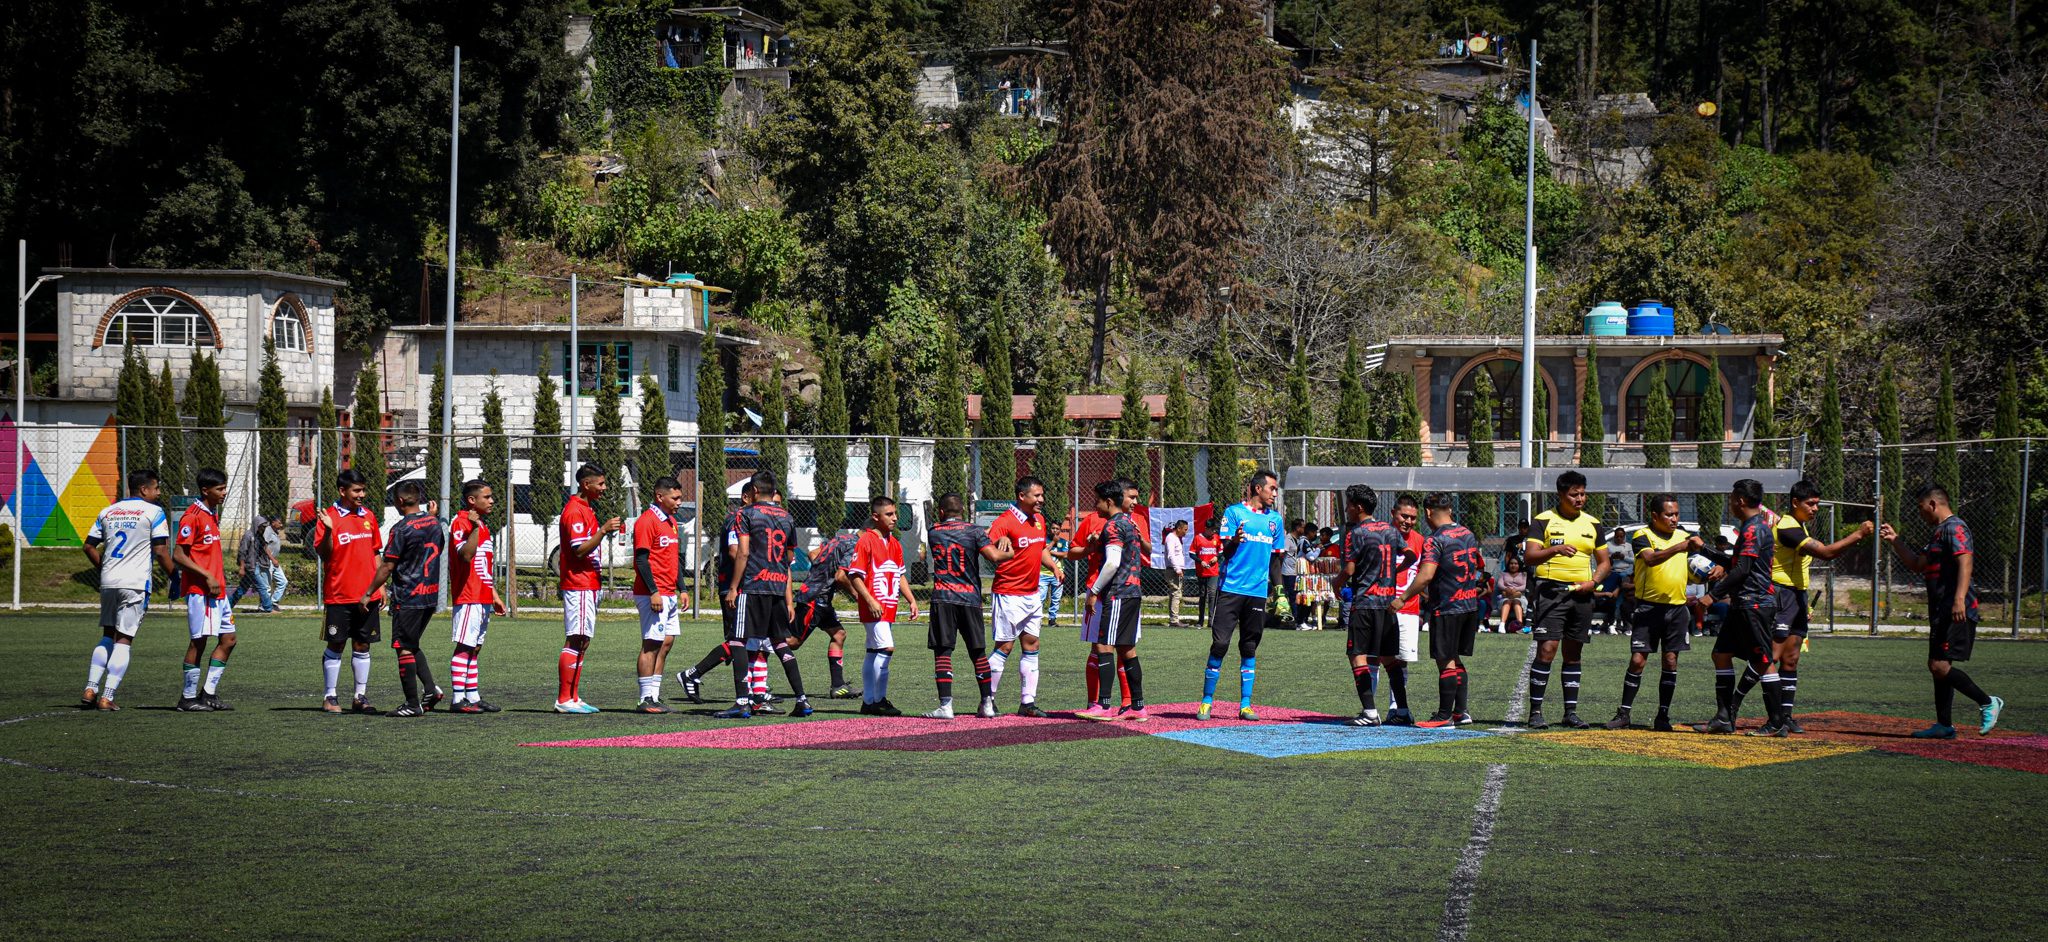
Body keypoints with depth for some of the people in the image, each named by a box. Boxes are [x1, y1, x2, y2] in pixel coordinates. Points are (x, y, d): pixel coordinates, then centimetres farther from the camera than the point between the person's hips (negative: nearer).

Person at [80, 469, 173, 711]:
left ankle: (91, 689, 7)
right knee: (124, 640, -2)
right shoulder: (153, 512, -4)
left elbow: (89, 547, 13)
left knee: (108, 636, 17)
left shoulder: (107, 512, 13)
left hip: (108, 582, 5)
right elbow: (160, 551, -9)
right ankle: (107, 697, -7)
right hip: (135, 583, -5)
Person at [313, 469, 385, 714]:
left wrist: (380, 585, 12)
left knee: (362, 645, 7)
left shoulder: (368, 516, 10)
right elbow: (323, 554, -12)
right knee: (336, 645, 2)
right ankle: (330, 697, 9)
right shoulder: (329, 518, -6)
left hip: (367, 595, 4)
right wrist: (329, 530, -28)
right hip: (338, 595, -4)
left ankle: (360, 697, 12)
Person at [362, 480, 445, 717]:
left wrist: (368, 593, -8)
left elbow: (388, 566, -14)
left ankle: (413, 704, -1)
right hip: (431, 595, 8)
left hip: (407, 597, -8)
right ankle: (430, 688, 6)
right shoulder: (435, 523, 7)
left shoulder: (402, 528, -14)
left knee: (404, 648, -1)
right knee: (412, 645, 20)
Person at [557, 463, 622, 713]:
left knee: (582, 643, 10)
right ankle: (564, 700, -12)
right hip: (579, 586, -10)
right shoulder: (574, 510, -13)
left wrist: (609, 531, 14)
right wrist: (603, 530, -23)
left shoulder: (587, 509, 18)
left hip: (588, 586, 10)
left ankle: (573, 698, 13)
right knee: (575, 641, -11)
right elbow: (580, 550, -20)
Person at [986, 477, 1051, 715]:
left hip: (1032, 594, 8)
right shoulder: (1006, 521, -14)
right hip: (1009, 595, -8)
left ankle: (1027, 702, 12)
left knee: (1031, 646, 8)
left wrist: (1053, 566, 9)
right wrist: (1002, 543, -45)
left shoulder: (1039, 520, 11)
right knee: (1005, 647, -5)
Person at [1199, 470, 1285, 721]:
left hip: (1258, 591, 4)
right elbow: (1226, 551, -2)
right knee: (1220, 644, -7)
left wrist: (1275, 586, 15)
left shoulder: (1274, 519, 14)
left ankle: (1245, 705, 9)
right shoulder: (1235, 512, 1)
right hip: (1231, 588, -4)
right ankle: (1206, 701, 0)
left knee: (1249, 648, 6)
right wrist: (1235, 540, -24)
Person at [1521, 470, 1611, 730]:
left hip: (1581, 594, 4)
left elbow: (1603, 562, 18)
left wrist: (1593, 582, -2)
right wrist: (1555, 549, -27)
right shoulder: (1544, 521, -1)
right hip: (1551, 590, -4)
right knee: (1546, 650, -12)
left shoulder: (1592, 524, 13)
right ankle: (1535, 711, -8)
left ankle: (1571, 711, 12)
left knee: (1573, 654, 8)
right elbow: (1529, 556, -10)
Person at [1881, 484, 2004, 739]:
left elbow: (1965, 563, -22)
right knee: (1937, 666, 12)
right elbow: (1917, 564, 28)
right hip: (1941, 612, 11)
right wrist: (1895, 541, 21)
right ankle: (1944, 725, 16)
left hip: (1957, 612, -11)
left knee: (1940, 666, -16)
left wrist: (1959, 599, -33)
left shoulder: (1954, 527, -10)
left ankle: (1988, 703, -8)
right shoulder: (1939, 532, 22)